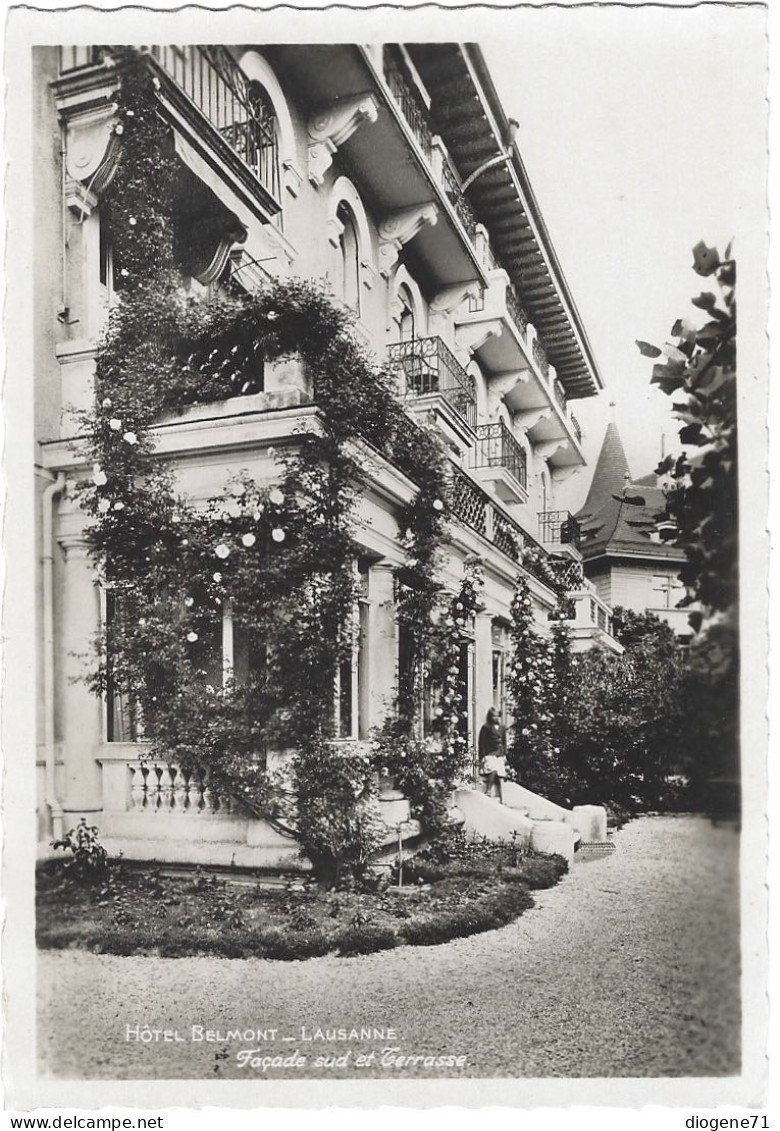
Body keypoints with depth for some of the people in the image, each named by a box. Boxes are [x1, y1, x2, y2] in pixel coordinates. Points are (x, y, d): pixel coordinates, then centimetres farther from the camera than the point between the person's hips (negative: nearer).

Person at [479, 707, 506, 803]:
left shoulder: (501, 728, 16)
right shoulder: (486, 728, -2)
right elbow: (481, 743, -5)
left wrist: (504, 755, 18)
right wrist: (482, 757, -11)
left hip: (500, 756, 6)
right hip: (489, 755, -5)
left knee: (499, 778, 3)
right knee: (492, 772, -27)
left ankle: (501, 799, 8)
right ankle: (487, 791, -15)